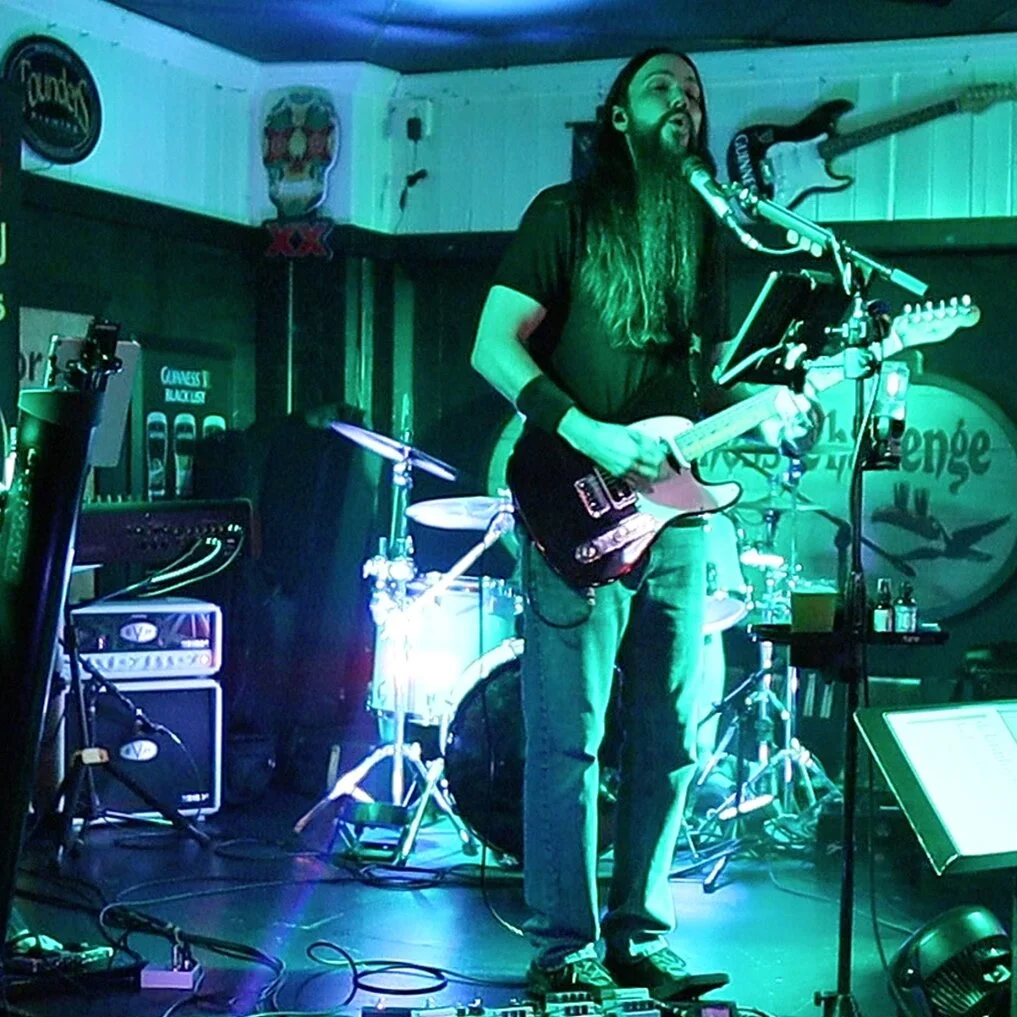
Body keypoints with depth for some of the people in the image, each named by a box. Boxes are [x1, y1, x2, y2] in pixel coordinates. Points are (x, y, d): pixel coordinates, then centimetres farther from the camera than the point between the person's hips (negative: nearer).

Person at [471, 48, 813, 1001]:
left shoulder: (707, 228, 17)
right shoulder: (567, 213, 0)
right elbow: (493, 347, -8)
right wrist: (593, 438, -18)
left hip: (676, 512, 6)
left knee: (667, 741, 9)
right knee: (568, 741, -4)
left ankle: (637, 936, 21)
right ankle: (565, 950, 6)